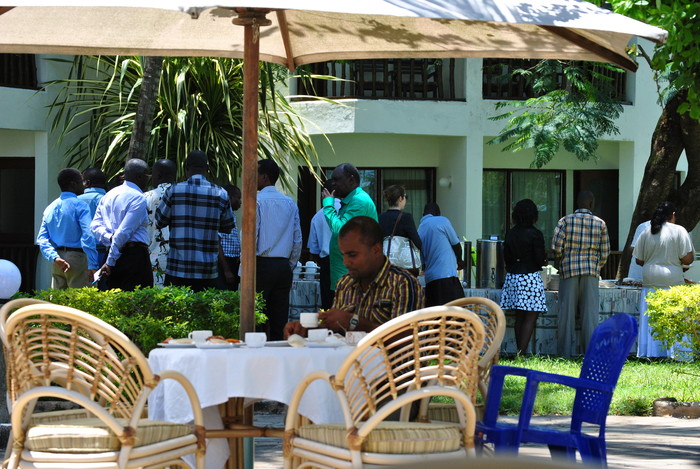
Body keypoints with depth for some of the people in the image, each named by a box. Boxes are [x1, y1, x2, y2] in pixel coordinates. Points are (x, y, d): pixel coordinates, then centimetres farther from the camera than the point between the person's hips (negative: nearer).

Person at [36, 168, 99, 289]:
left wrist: (54, 258, -7)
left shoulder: (50, 208, 13)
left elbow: (42, 239, 4)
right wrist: (93, 265, -19)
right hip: (77, 258, -6)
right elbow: (88, 236, -18)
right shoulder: (79, 205, -8)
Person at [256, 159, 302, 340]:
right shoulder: (290, 203, 11)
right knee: (280, 319, 7)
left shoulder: (256, 201, -7)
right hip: (284, 266, 6)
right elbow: (298, 239, 12)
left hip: (261, 264, -6)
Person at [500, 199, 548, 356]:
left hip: (513, 277, 6)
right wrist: (544, 261, 11)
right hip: (530, 276, -6)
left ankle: (520, 353, 11)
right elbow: (540, 259, -11)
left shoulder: (510, 234, 6)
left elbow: (506, 257, 10)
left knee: (519, 317, 11)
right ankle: (522, 353, -13)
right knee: (531, 317, -4)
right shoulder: (535, 234, -10)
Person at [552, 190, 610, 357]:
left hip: (569, 270, 0)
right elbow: (604, 252, 5)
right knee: (590, 312, 2)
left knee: (567, 312, 2)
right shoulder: (600, 224, 3)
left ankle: (564, 354, 1)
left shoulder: (566, 221, -1)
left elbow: (557, 247, -6)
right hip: (591, 271, 0)